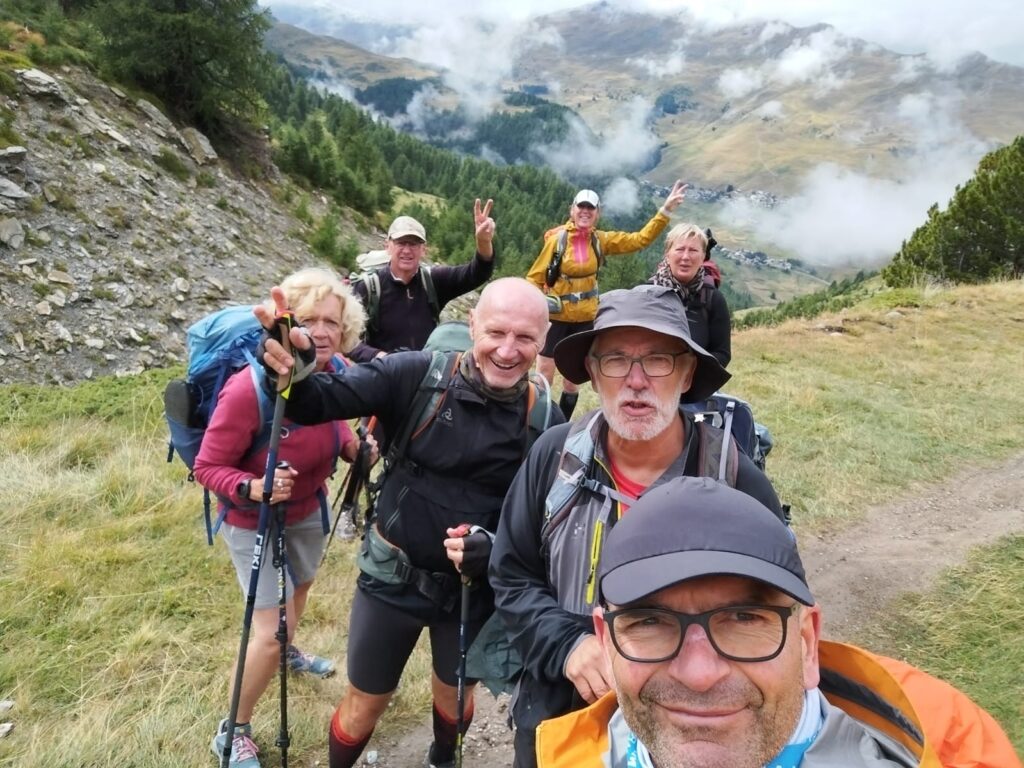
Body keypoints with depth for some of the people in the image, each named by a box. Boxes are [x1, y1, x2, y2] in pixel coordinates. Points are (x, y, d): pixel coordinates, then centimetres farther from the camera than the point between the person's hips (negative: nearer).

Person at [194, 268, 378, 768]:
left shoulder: (337, 374, -18)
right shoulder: (248, 390, -36)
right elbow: (206, 467, -25)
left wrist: (353, 447, -17)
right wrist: (253, 486, -42)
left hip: (307, 510, 7)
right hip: (252, 521, -6)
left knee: (302, 586, 30)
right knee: (269, 633, -8)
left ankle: (287, 651, 64)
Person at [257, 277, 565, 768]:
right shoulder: (417, 376, -18)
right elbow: (323, 401, -22)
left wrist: (496, 549, -25)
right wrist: (293, 371, -43)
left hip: (475, 588, 2)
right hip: (393, 575, -1)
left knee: (455, 695, 28)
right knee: (365, 703, 19)